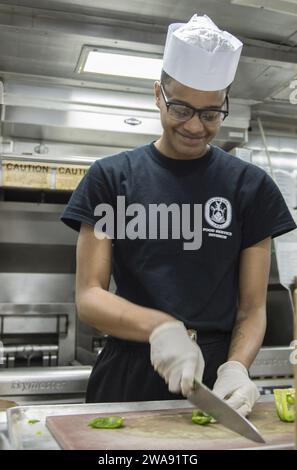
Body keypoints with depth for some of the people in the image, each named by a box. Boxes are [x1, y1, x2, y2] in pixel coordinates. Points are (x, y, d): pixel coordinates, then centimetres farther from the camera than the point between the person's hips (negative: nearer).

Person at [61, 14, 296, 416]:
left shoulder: (251, 186, 3)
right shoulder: (112, 177, 0)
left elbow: (253, 307, 3)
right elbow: (88, 297, -3)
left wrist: (236, 367, -15)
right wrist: (160, 327, -19)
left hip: (214, 379, 1)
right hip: (127, 379, 0)